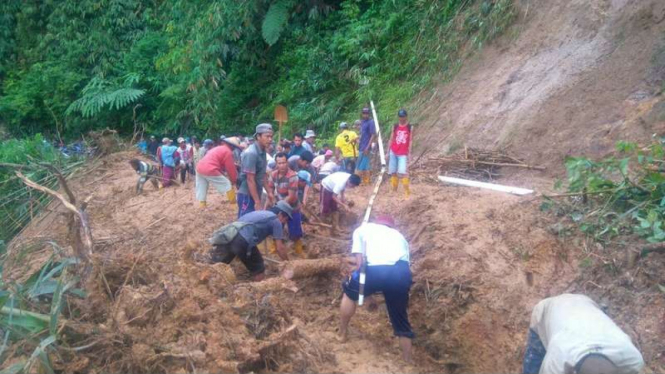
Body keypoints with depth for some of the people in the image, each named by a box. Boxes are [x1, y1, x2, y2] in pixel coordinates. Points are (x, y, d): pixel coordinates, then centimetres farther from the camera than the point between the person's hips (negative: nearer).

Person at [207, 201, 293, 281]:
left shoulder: (259, 213, 36)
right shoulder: (275, 220, 14)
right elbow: (279, 248, 12)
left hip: (227, 237, 8)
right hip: (242, 240, -7)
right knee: (258, 271, 11)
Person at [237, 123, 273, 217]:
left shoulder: (262, 151, 6)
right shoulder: (251, 153, -21)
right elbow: (250, 180, -22)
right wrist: (257, 202, -22)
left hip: (255, 193, 9)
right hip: (247, 195, -9)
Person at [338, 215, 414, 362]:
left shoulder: (363, 228, 29)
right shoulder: (399, 236, 38)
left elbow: (359, 261, 16)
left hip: (375, 269, -3)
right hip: (401, 272, 3)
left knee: (350, 292, 29)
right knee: (400, 318, 23)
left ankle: (342, 334, 39)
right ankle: (407, 361, 32)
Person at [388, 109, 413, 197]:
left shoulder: (410, 127, 1)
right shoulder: (395, 126, 7)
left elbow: (410, 141, -2)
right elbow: (391, 139, 9)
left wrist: (409, 153, -8)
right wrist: (388, 152, 6)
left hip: (403, 154, -3)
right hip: (393, 152, 3)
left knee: (402, 171, -16)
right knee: (393, 172, 5)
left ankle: (407, 190, -9)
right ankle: (394, 189, 15)